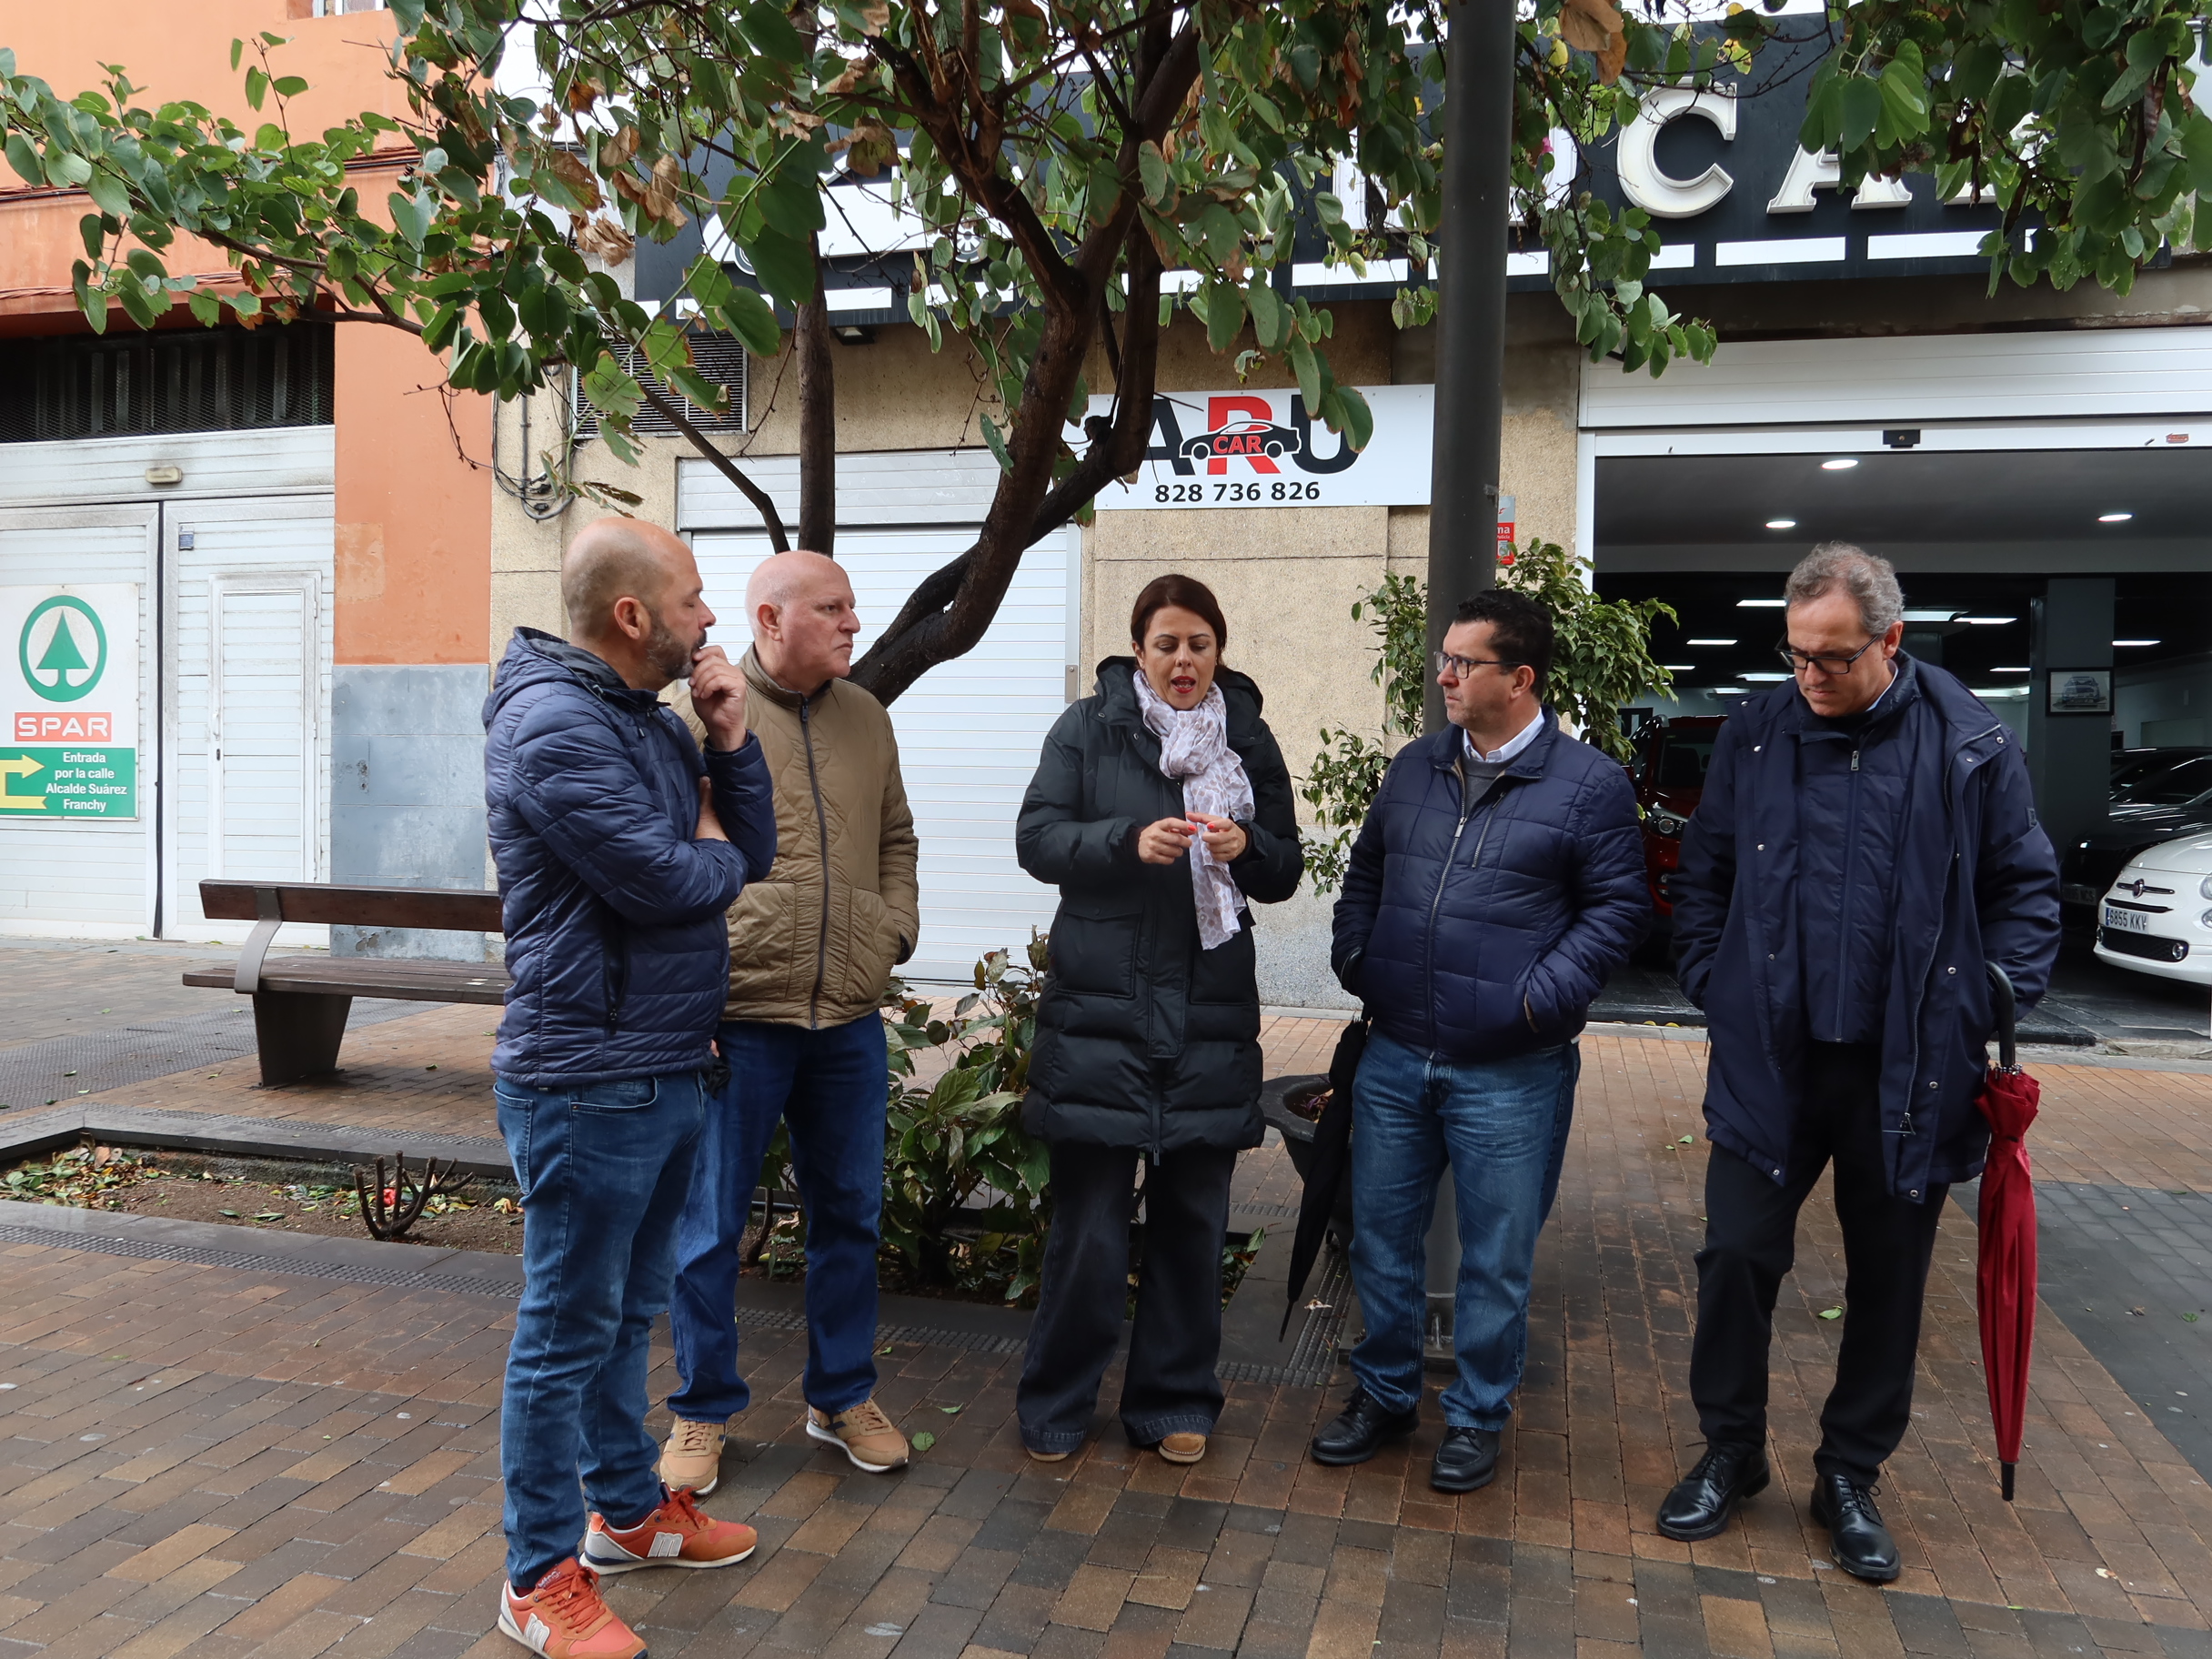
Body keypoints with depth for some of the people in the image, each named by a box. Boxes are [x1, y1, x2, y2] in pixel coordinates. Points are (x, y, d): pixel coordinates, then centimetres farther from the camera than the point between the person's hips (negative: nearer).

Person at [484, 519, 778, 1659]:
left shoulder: (651, 721, 11)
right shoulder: (554, 725, -18)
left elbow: (751, 854, 9)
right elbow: (663, 881, -25)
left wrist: (731, 739, -4)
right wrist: (713, 854, -3)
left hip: (666, 1071, 9)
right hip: (589, 1083, -9)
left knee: (628, 1311, 21)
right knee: (566, 1335, 4)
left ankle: (627, 1509, 37)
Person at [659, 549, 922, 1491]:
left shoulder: (865, 719, 11)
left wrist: (897, 928, 5)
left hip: (849, 1019, 5)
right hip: (737, 1018, -5)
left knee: (849, 1215, 14)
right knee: (710, 1223, 7)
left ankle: (842, 1398, 32)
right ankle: (703, 1413, 25)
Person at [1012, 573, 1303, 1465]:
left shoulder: (1249, 739, 10)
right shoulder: (1087, 728, 3)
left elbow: (1286, 873, 11)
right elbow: (1037, 839, -4)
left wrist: (1247, 847, -11)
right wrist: (1129, 841, -20)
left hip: (1211, 1015, 3)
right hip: (1099, 1011, -2)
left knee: (1191, 1218, 10)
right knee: (1088, 1222, 2)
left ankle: (1173, 1402, 27)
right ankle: (1056, 1406, 21)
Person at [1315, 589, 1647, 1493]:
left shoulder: (1589, 784, -7)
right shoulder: (1415, 767, 8)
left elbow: (1618, 906, -4)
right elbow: (1365, 872, 20)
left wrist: (1545, 994, -13)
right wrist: (1354, 958, 7)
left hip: (1511, 1073, -4)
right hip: (1394, 1058, 5)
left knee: (1496, 1260, 9)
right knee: (1381, 1236, 15)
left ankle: (1476, 1417, 29)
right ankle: (1383, 1392, 34)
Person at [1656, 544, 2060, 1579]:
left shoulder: (1969, 743, -3)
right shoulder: (1755, 734, 0)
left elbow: (2024, 887, 4)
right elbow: (1704, 877, 8)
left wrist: (1996, 1009, -5)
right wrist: (1716, 988, 0)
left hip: (1911, 1071, 0)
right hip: (1769, 1059, 1)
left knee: (1888, 1280, 12)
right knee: (1737, 1257, 5)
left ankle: (1851, 1475, 32)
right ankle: (1730, 1453, 26)